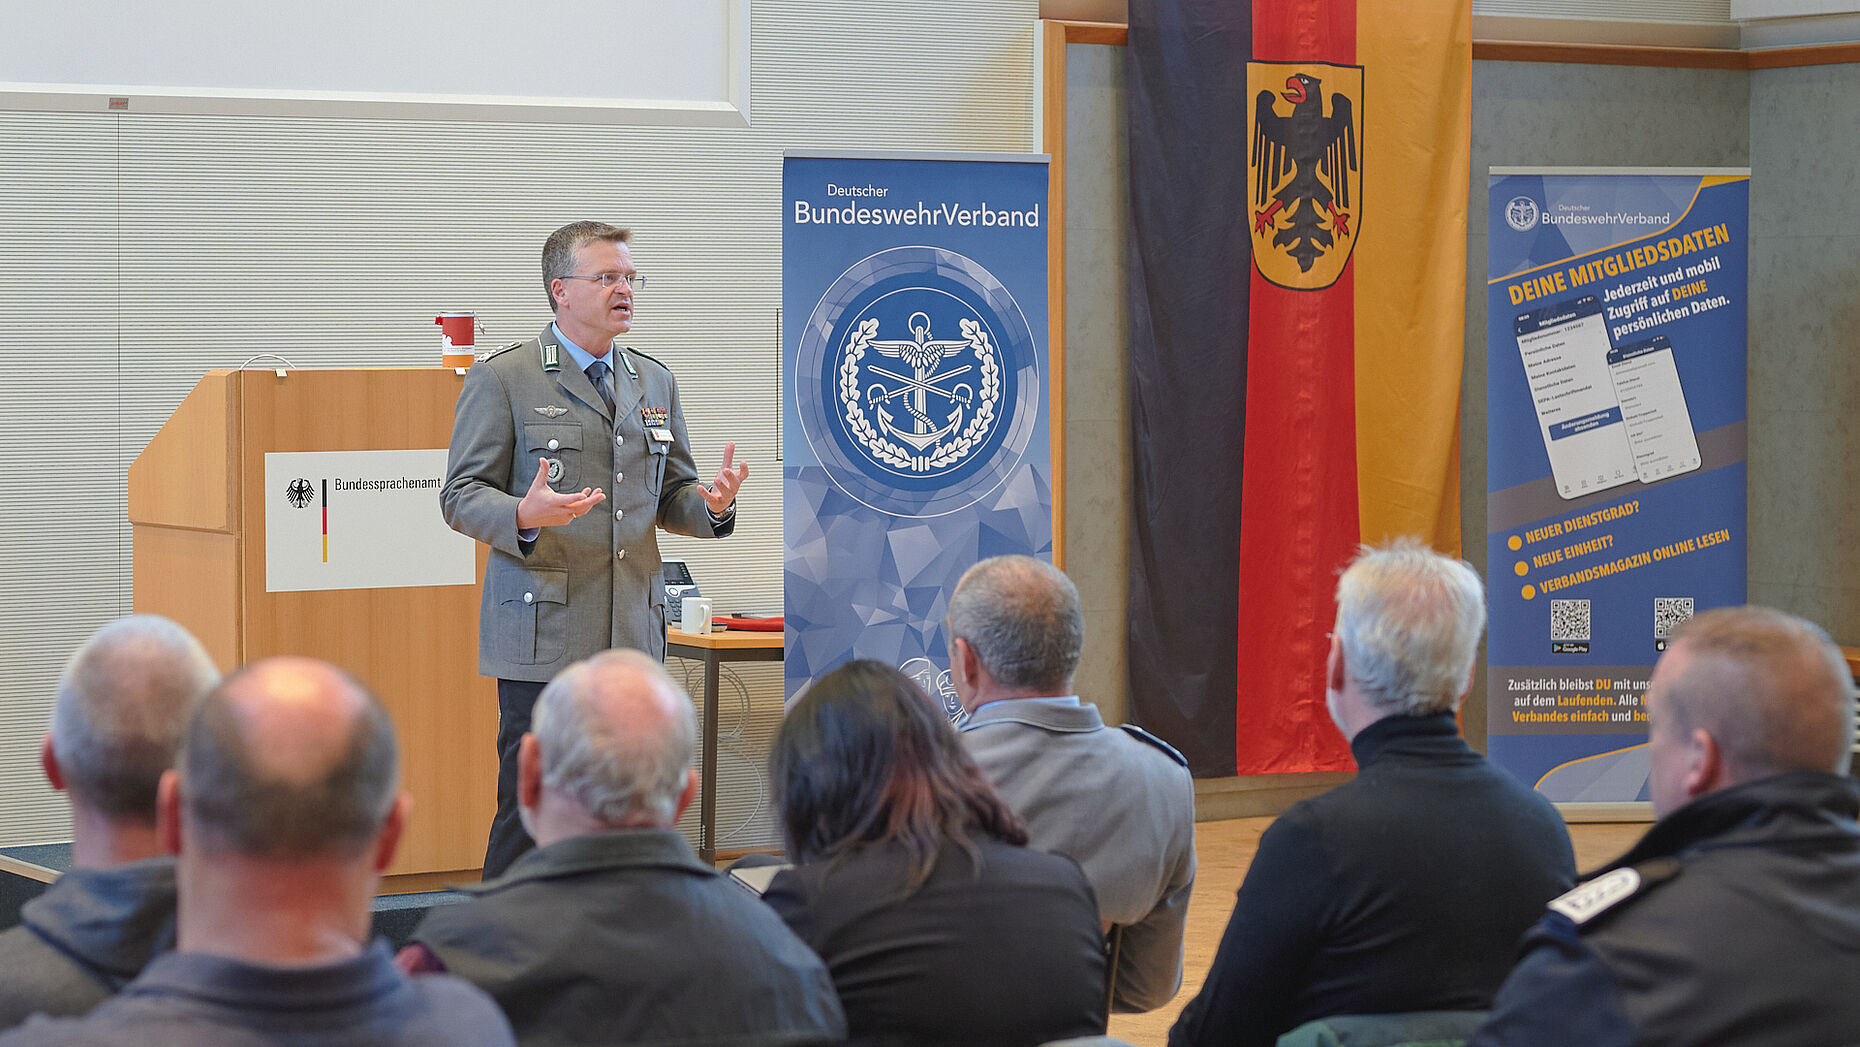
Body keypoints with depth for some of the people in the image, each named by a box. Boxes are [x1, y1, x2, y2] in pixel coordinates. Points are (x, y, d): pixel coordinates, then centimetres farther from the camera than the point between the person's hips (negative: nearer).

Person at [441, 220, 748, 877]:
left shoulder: (655, 382, 18)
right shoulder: (502, 380, 0)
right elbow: (461, 497, -2)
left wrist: (713, 505, -2)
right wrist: (524, 515, -23)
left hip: (635, 634, 5)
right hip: (544, 637, -5)